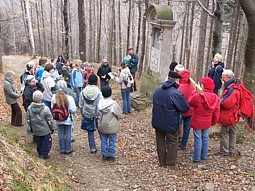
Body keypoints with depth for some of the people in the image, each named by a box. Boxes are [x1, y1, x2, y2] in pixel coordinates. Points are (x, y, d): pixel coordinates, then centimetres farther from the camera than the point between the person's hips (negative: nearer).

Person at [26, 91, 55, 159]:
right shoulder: (45, 109, -22)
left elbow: (28, 120, 2)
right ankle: (45, 154, 20)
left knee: (38, 142, 21)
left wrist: (31, 127, 17)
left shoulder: (29, 108, -10)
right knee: (46, 142, 14)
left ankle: (40, 153, 36)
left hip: (35, 130, 4)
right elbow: (50, 121, -13)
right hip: (45, 130, -4)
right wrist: (52, 128, 3)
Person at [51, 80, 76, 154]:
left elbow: (52, 108, -5)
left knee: (61, 134, 17)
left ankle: (62, 149, 30)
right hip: (68, 119, -3)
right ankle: (68, 149, 26)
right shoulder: (69, 98, -23)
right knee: (68, 134, 14)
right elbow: (73, 110, -20)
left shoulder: (54, 97, -14)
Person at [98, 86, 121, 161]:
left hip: (102, 126, 3)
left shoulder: (99, 103, -12)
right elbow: (118, 115, -11)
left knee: (103, 141, 17)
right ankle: (111, 155, 21)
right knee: (112, 141, 12)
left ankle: (104, 155, 27)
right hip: (112, 127, -3)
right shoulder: (114, 104, -22)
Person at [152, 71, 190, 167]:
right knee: (172, 141, 14)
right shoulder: (176, 93, -23)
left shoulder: (157, 90, -2)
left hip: (157, 122, 6)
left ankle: (162, 161, 29)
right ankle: (170, 162, 22)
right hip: (170, 123, -5)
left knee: (160, 141, 18)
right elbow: (186, 108, -15)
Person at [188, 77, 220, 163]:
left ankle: (196, 158, 16)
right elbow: (216, 112, 1)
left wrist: (194, 92, 3)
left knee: (198, 139, 6)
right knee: (205, 138, 18)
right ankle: (204, 156, 31)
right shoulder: (215, 97, -6)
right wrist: (214, 122, 14)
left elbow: (190, 103, -4)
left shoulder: (197, 96, -24)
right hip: (207, 123, 5)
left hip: (197, 122, -5)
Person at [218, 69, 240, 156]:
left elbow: (227, 103, -29)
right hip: (233, 116, 10)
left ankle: (224, 151, 13)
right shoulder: (232, 87, 7)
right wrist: (221, 102, 0)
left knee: (224, 133, 2)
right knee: (232, 133, 18)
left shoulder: (232, 89, -26)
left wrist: (219, 103, -12)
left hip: (228, 116, -10)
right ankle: (232, 150, 30)